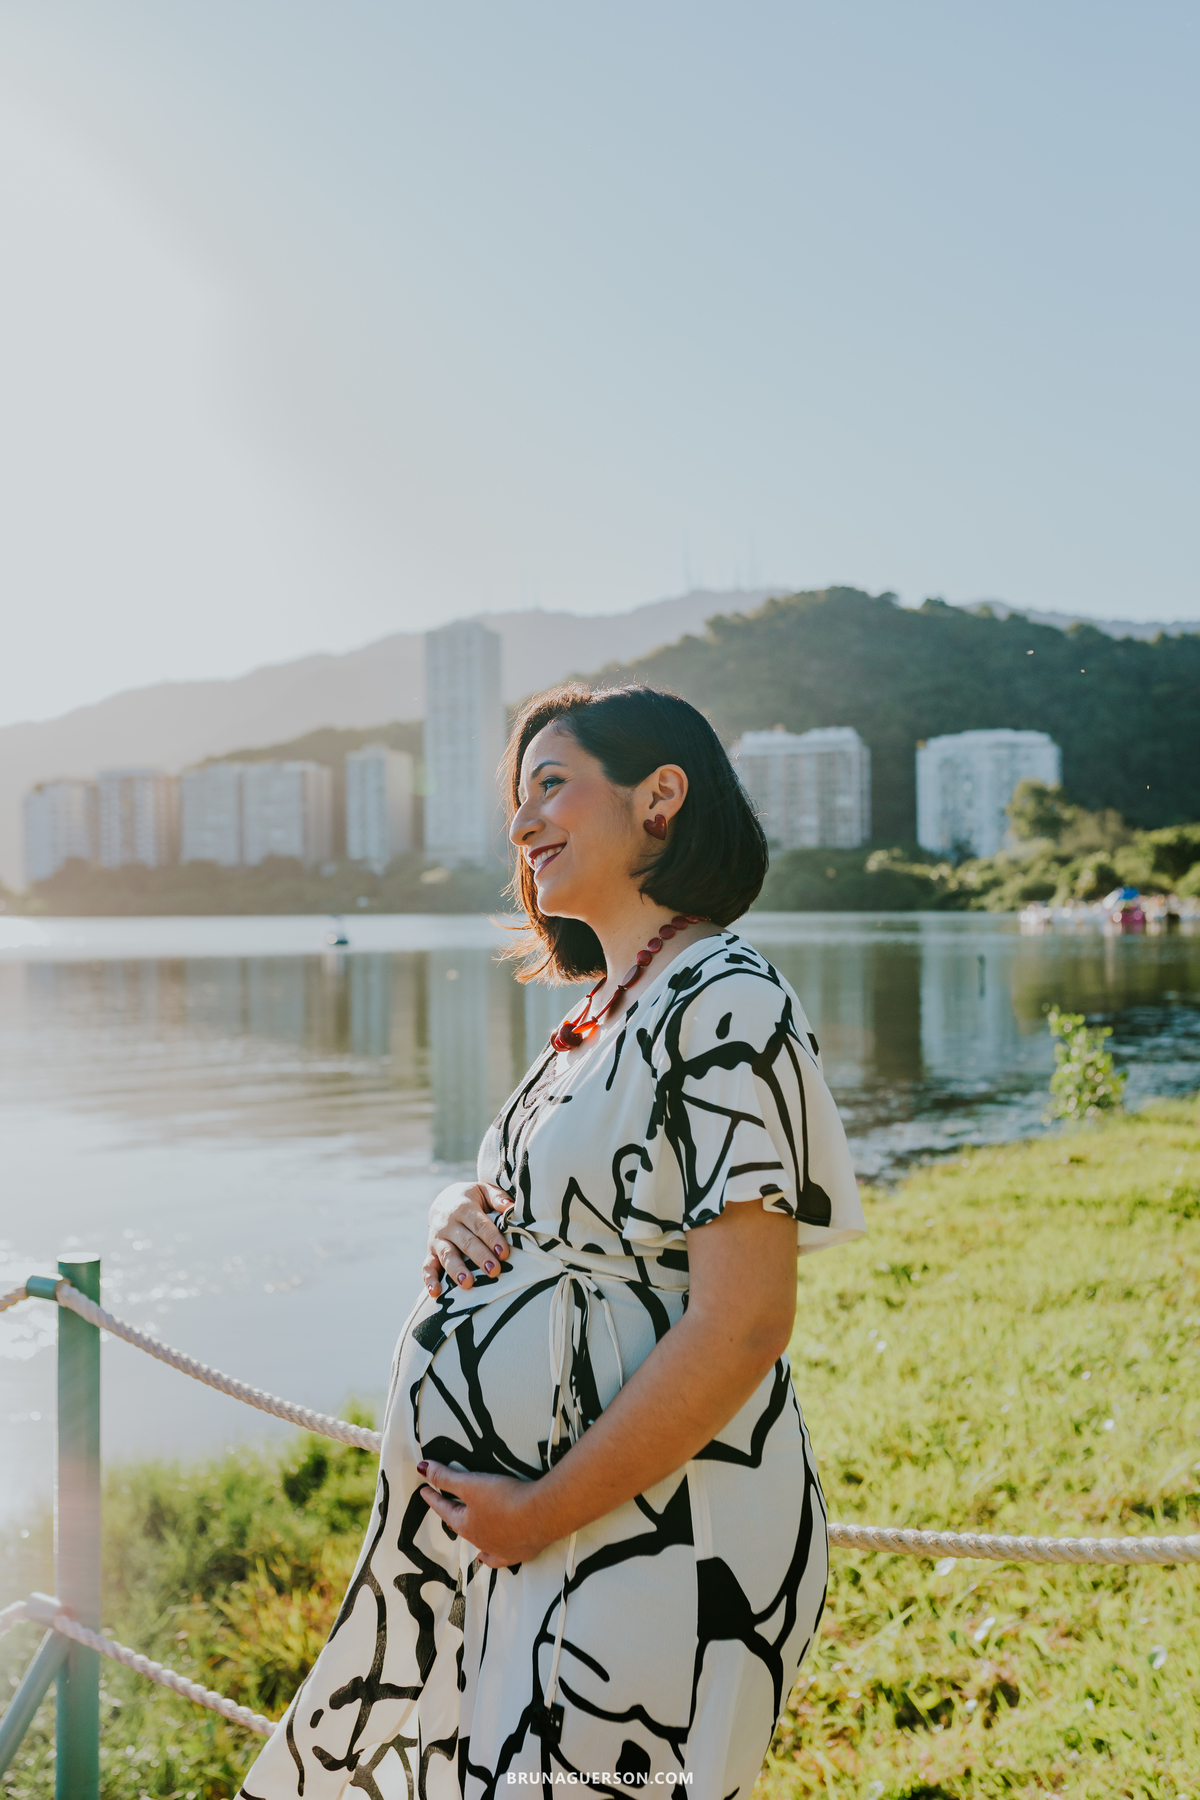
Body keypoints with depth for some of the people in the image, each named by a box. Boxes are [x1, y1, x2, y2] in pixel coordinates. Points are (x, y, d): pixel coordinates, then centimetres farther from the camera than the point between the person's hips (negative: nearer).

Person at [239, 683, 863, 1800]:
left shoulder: (725, 1002, -16)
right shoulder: (605, 1016, 12)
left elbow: (742, 1325, -22)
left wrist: (542, 1510, -17)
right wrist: (460, 1217, -1)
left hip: (650, 1536, -9)